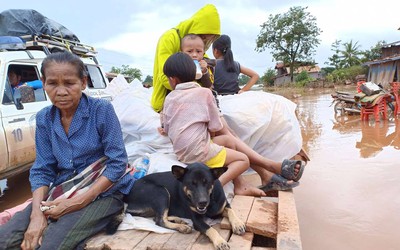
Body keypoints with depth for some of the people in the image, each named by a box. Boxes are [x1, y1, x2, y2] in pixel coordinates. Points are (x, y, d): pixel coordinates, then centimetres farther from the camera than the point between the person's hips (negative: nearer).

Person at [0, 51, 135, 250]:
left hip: (103, 191, -5)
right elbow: (42, 170, 3)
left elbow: (118, 163, -15)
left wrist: (79, 201, -20)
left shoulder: (102, 110, -13)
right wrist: (37, 213, -14)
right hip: (61, 192, 5)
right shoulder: (44, 119, 2)